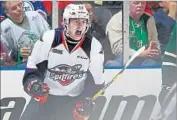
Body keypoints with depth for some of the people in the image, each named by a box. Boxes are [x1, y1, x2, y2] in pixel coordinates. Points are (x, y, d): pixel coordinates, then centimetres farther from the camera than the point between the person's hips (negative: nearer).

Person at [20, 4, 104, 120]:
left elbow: (95, 81, -1)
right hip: (44, 96, 0)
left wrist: (87, 102, -11)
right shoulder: (49, 38, -12)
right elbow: (33, 66, -4)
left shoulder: (94, 46, -9)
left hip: (74, 100, 0)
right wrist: (33, 84, -22)